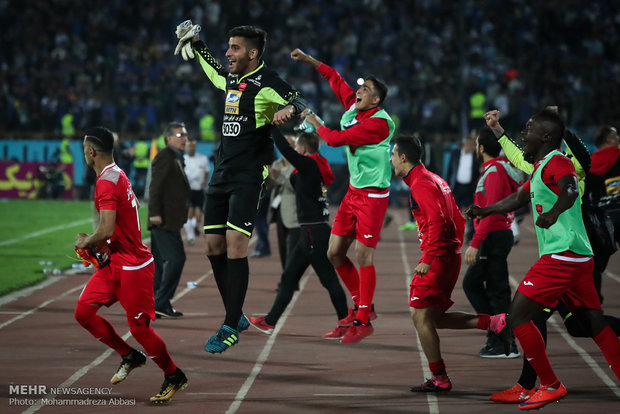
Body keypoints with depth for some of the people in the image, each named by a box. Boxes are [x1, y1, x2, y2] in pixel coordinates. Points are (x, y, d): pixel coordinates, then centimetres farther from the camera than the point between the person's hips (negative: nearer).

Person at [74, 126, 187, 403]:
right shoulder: (119, 176, 12)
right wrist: (100, 246, 11)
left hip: (132, 266, -10)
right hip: (114, 265, 10)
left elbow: (107, 230, -26)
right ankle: (129, 356, 17)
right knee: (84, 311, 4)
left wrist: (86, 242, -8)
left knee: (139, 328, -2)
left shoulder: (106, 182, -20)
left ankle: (174, 377, 15)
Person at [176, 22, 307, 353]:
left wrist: (289, 108, -41)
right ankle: (235, 316, 18)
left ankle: (231, 327, -7)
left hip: (249, 175, -8)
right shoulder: (232, 79, 15)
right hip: (221, 173, 8)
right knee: (214, 246, 6)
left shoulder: (266, 82, -8)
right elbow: (212, 70, 39)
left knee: (235, 246, -13)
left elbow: (299, 102, -21)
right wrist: (195, 43, 40)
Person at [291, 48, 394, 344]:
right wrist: (307, 59, 19)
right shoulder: (352, 109, 5)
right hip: (353, 192, 9)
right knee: (334, 253, 7)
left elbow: (336, 139, -18)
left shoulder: (378, 123, -19)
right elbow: (335, 79, 20)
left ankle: (363, 320, -3)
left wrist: (315, 123, 0)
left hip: (372, 195, -9)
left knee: (363, 256, -10)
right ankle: (362, 305, 22)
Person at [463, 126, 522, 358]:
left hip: (494, 237, -10)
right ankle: (497, 334, 15)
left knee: (497, 291, -6)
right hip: (498, 236, 10)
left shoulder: (494, 172, -16)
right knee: (471, 283, 14)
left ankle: (506, 345, -3)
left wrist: (475, 243, -25)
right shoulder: (499, 169, 15)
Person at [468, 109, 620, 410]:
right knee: (595, 325, 8)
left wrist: (554, 213, -47)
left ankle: (550, 386, -1)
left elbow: (570, 187, -34)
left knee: (518, 317, -5)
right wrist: (484, 211, 43)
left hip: (561, 256, -10)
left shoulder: (556, 162, -11)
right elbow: (517, 198, 37)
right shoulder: (540, 168, 20)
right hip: (579, 257, 10)